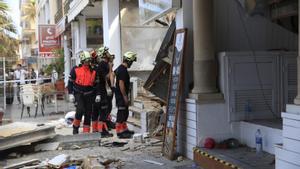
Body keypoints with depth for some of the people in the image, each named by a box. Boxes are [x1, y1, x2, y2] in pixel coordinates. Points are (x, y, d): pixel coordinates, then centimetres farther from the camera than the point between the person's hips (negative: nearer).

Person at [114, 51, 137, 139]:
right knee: (121, 113, -5)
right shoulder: (123, 70, -20)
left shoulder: (120, 68, 12)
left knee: (125, 113, 18)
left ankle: (124, 129, 29)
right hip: (121, 96, -10)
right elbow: (121, 84, -24)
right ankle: (120, 132, 1)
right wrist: (125, 96, -21)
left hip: (121, 95, 10)